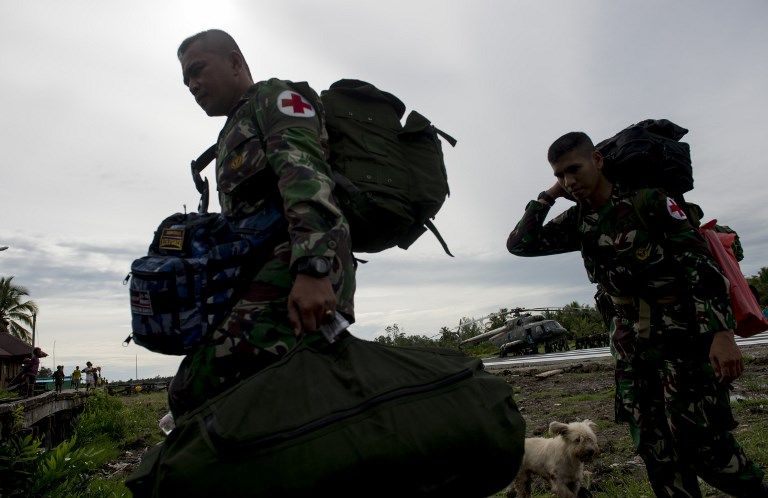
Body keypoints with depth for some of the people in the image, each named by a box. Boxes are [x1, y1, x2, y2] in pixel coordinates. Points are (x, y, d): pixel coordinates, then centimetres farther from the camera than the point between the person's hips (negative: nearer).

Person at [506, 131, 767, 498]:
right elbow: (519, 244, 3)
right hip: (633, 347, 5)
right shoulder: (578, 222, 5)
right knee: (655, 447, 9)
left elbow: (702, 265, -13)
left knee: (702, 442, -7)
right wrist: (548, 196, -1)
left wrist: (722, 332, -21)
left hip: (684, 335, -5)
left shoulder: (648, 201, -10)